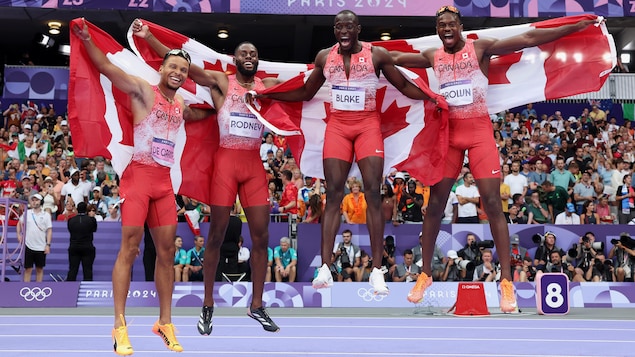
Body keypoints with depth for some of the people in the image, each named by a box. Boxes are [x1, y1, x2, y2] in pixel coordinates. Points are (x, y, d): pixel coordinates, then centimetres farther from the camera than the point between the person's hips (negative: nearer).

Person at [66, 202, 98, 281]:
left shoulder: (71, 220, -4)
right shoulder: (91, 220, -9)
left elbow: (69, 230, 8)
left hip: (74, 248, 2)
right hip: (87, 248, -2)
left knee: (72, 270, 6)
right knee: (87, 270, 2)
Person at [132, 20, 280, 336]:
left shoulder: (269, 85, 10)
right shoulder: (220, 81, 0)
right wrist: (148, 37, -14)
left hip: (254, 164, 3)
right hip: (226, 161, -3)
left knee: (261, 235, 2)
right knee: (217, 233, 2)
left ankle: (256, 305, 15)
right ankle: (208, 305, 13)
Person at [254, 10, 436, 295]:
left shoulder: (377, 55, -3)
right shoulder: (324, 57, 5)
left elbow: (404, 86, 4)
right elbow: (306, 92, 16)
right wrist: (266, 94, 10)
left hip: (368, 125, -2)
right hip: (337, 126, 2)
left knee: (372, 192, -8)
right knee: (333, 194, -5)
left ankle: (376, 270, -5)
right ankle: (325, 268, -8)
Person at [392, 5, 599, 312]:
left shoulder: (481, 47, -4)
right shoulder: (432, 56, 7)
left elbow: (527, 38, -10)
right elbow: (396, 58, 19)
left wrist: (575, 27, -14)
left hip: (479, 131, -3)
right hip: (448, 132, 3)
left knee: (492, 203, -8)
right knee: (435, 203, 4)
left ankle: (506, 281, -4)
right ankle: (425, 273, 16)